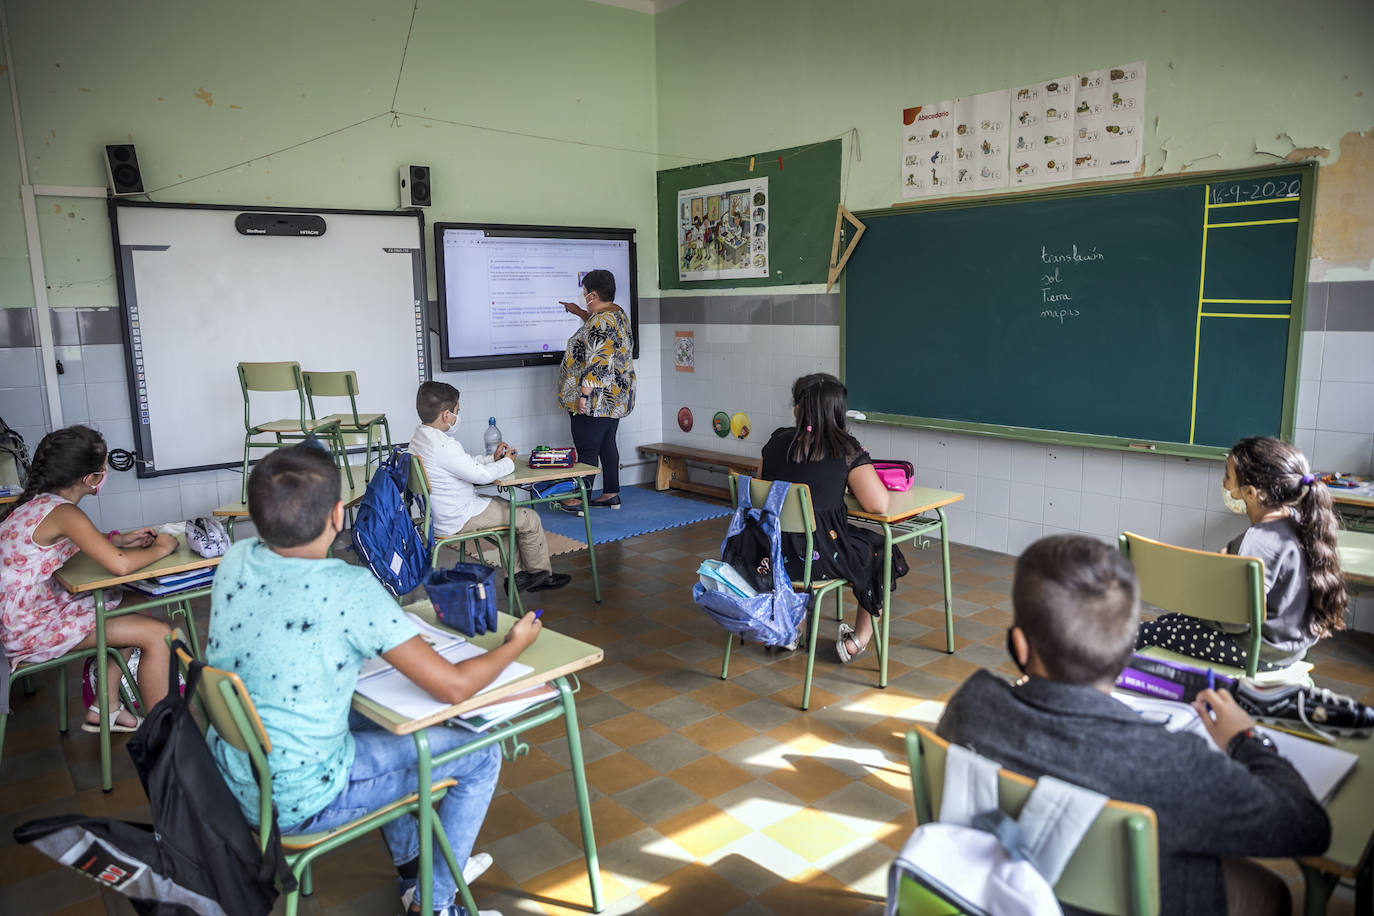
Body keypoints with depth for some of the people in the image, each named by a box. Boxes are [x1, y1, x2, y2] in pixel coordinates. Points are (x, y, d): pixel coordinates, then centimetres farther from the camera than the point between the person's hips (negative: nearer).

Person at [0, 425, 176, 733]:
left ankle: (106, 709, 27)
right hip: (32, 628, -10)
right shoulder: (63, 513, -24)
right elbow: (119, 565, -34)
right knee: (158, 635, -12)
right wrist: (160, 548, -15)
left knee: (126, 607, 25)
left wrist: (117, 540, 7)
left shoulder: (37, 501, 4)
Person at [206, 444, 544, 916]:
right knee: (481, 755, 5)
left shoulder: (235, 561, -7)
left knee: (379, 719, 30)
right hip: (297, 805, -7)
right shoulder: (351, 590, -28)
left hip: (226, 780, 8)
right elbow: (453, 686, -24)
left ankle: (412, 867, 41)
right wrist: (515, 644, -6)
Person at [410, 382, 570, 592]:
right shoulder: (443, 445, -28)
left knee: (506, 507, 26)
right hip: (458, 520, -11)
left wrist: (492, 459, 6)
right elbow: (481, 475, -22)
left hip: (439, 512, 11)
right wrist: (507, 462, -5)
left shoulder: (419, 436, 5)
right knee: (529, 518, 1)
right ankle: (542, 574, 22)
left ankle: (516, 576, 25)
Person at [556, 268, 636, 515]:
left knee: (586, 449, -2)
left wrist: (583, 394, -26)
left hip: (597, 400, -10)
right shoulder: (618, 313, 10)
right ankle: (611, 494, 22)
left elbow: (597, 363, -27)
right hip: (617, 398, 10)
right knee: (607, 444, 16)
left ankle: (579, 500, 5)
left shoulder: (601, 322, -21)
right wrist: (579, 312, 37)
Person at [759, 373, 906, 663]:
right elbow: (879, 505, -16)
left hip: (772, 554, 5)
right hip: (820, 558, -5)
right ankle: (857, 641, 29)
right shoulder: (846, 449, -12)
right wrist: (861, 465, 3)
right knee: (883, 552, 22)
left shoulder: (777, 441, 1)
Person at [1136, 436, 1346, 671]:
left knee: (1144, 634, -6)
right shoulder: (1297, 521, 1)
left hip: (1262, 653, -10)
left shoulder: (1257, 541, -29)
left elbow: (1237, 621, -27)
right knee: (1170, 621, 24)